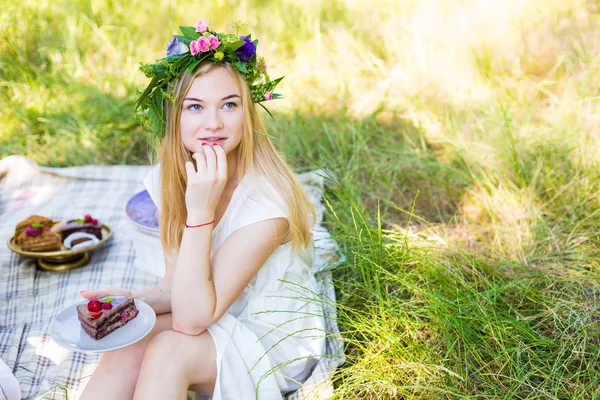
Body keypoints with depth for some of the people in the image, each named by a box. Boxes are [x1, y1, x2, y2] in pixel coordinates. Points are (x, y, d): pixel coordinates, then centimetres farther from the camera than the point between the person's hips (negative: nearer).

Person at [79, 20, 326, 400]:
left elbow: (192, 318, -28)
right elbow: (178, 288, 1)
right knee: (126, 344, -21)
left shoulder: (265, 199, -29)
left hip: (276, 339, -5)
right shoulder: (181, 178, -7)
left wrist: (201, 211, -36)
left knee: (168, 350, -29)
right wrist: (132, 300, -21)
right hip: (218, 315, 6)